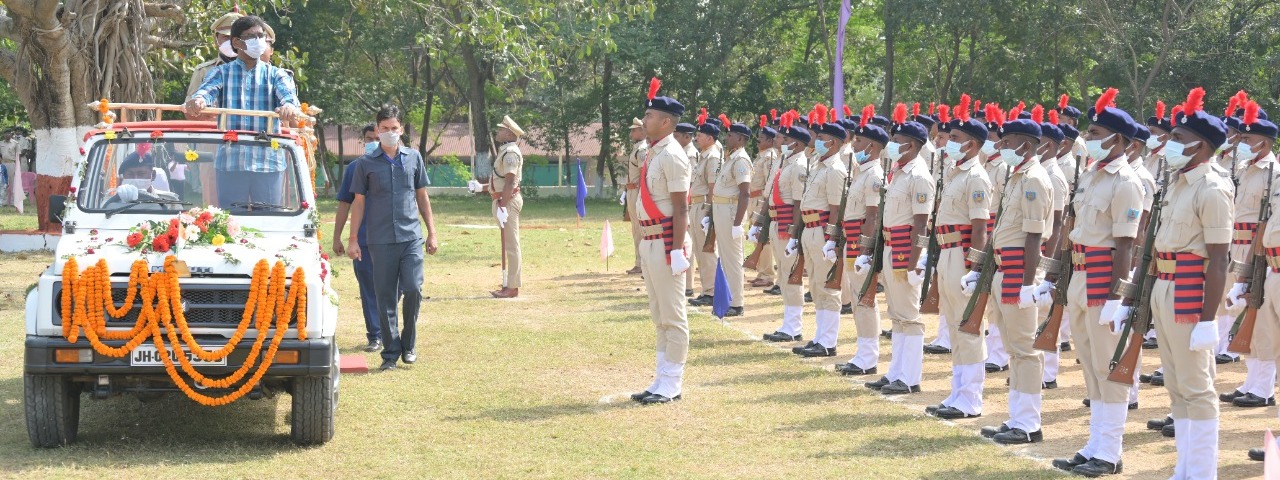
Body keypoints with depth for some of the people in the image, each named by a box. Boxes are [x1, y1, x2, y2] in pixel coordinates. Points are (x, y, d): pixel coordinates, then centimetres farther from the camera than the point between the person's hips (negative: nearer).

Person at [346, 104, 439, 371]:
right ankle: (391, 352, 10)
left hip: (411, 237, 1)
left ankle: (408, 344, 9)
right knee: (385, 297, 1)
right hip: (381, 240, -1)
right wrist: (353, 239, 3)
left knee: (413, 289, -10)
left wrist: (432, 232, 12)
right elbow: (358, 202, 7)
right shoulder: (366, 163, 4)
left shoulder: (413, 158, 9)